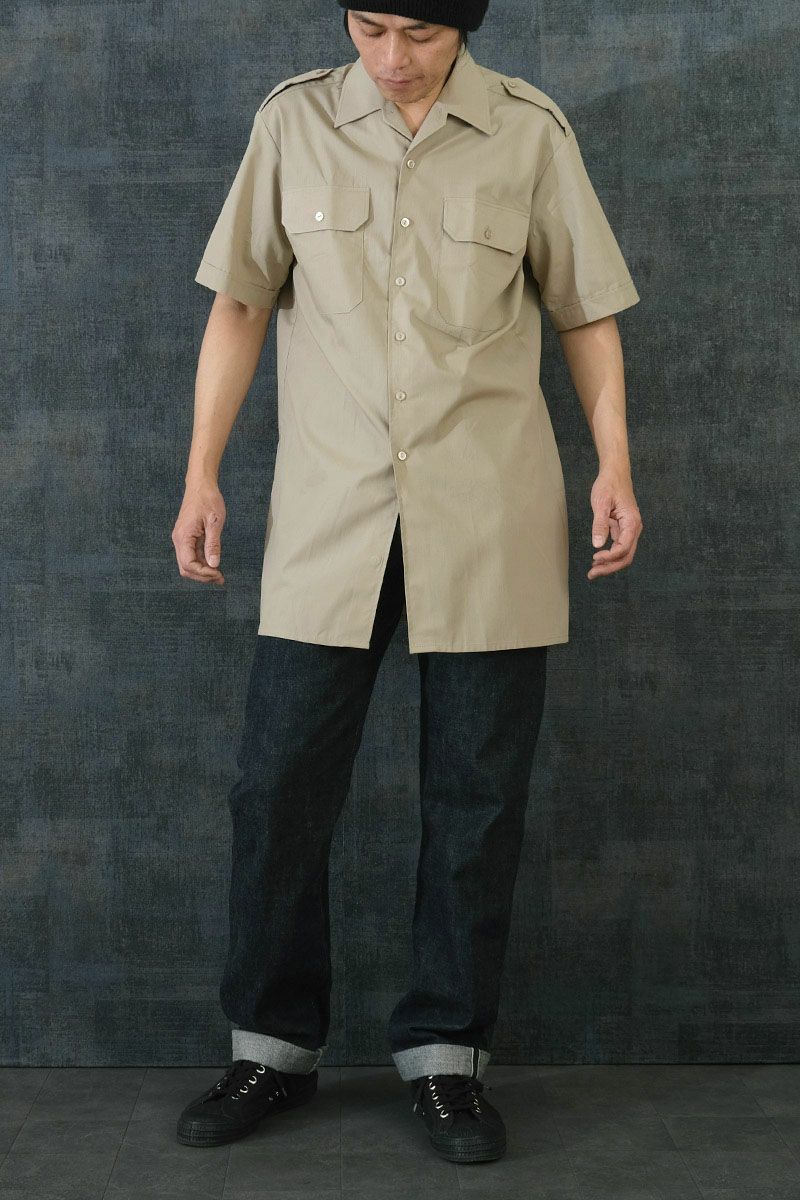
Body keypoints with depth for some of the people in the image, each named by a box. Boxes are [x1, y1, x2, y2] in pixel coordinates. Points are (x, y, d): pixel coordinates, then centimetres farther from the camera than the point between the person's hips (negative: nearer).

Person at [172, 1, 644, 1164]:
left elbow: (585, 308, 8)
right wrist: (202, 475, 3)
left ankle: (446, 1052, 20)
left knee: (477, 797, 5)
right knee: (278, 785, 3)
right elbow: (241, 302, 6)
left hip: (489, 521, 0)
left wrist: (616, 465, -1)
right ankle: (273, 1046, 21)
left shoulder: (530, 132, 1)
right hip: (328, 512, 1)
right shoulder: (294, 121, 3)